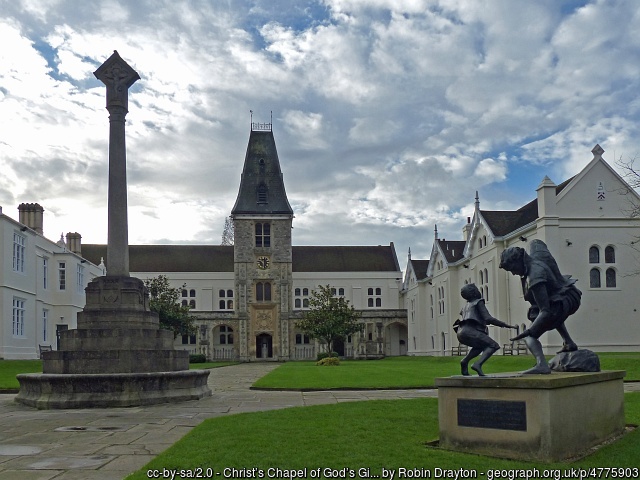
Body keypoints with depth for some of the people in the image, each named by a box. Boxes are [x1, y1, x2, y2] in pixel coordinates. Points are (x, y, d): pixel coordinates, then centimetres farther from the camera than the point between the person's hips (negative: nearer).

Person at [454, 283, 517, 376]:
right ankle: (478, 364, -25)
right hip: (470, 331, -8)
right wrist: (506, 325, -4)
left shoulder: (466, 306, 29)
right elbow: (488, 319, -7)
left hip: (460, 333, 8)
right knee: (494, 346, -4)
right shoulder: (478, 302, 6)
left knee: (481, 345, 32)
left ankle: (465, 361, 8)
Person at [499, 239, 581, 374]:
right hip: (572, 299, 10)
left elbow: (545, 311, -34)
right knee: (554, 312, 44)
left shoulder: (535, 278, -30)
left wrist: (528, 331, -39)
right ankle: (569, 343, 39)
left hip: (561, 305, -10)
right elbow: (535, 242, 23)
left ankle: (541, 364, -36)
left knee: (530, 336, -11)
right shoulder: (536, 255, -5)